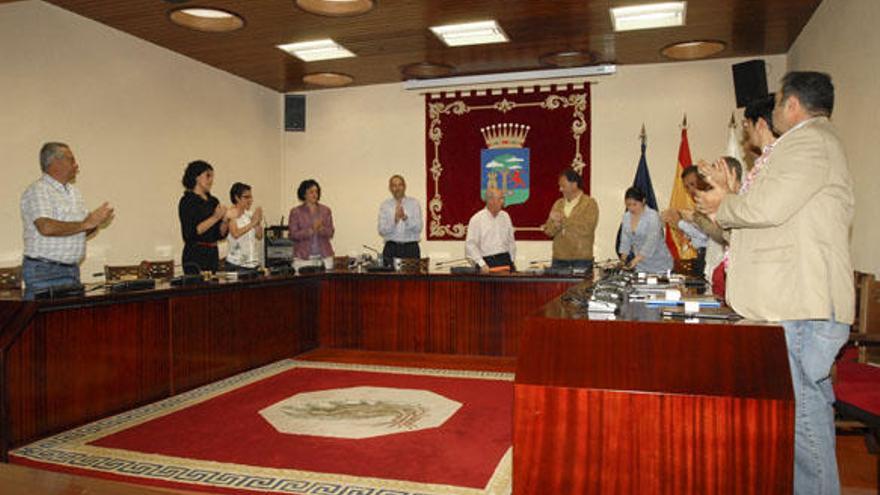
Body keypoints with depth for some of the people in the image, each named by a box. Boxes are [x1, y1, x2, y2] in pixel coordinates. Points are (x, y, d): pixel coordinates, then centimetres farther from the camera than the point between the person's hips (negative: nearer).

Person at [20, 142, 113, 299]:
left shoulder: (73, 191, 16)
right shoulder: (37, 191, -10)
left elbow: (80, 231, 18)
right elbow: (46, 227, -25)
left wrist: (96, 221, -3)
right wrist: (85, 224, -19)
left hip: (72, 269, 8)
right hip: (44, 271, -8)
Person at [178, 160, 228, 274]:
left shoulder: (214, 201, 12)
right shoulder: (187, 201, -5)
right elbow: (191, 232, -15)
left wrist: (225, 220, -6)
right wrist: (214, 218, -18)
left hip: (213, 254, 6)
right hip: (195, 256, -6)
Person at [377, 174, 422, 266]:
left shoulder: (414, 203, 4)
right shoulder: (384, 205, 6)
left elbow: (418, 228, -6)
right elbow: (382, 231, -2)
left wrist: (405, 218, -22)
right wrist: (395, 220, -18)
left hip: (411, 248, 0)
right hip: (391, 248, 0)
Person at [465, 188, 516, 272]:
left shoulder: (505, 216, 11)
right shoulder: (477, 219, -5)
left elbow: (511, 241, 16)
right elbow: (470, 245, -8)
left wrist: (512, 261, 11)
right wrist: (482, 264, -13)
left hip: (505, 260, 4)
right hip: (487, 262, -4)